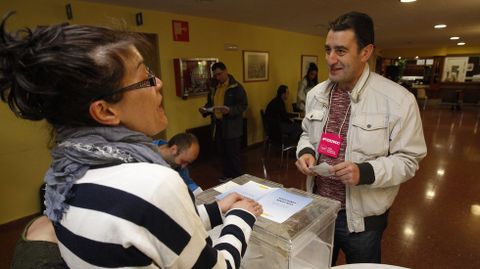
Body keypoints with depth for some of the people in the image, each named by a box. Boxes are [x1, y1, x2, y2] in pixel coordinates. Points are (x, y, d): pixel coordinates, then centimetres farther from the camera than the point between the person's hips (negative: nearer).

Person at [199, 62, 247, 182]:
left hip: (232, 126, -6)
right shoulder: (214, 87, 13)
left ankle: (237, 177, 16)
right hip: (218, 125, 7)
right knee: (222, 152, 14)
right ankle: (227, 175, 30)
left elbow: (243, 105, -13)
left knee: (233, 153, 0)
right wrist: (205, 109, 1)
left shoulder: (236, 87, -8)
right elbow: (210, 103, 22)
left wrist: (230, 110, -28)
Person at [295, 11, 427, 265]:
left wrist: (365, 172, -29)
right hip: (317, 208, 4)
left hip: (362, 218, -3)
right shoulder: (316, 94, -1)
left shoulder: (398, 100, -17)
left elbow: (407, 160, -12)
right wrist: (305, 152, -10)